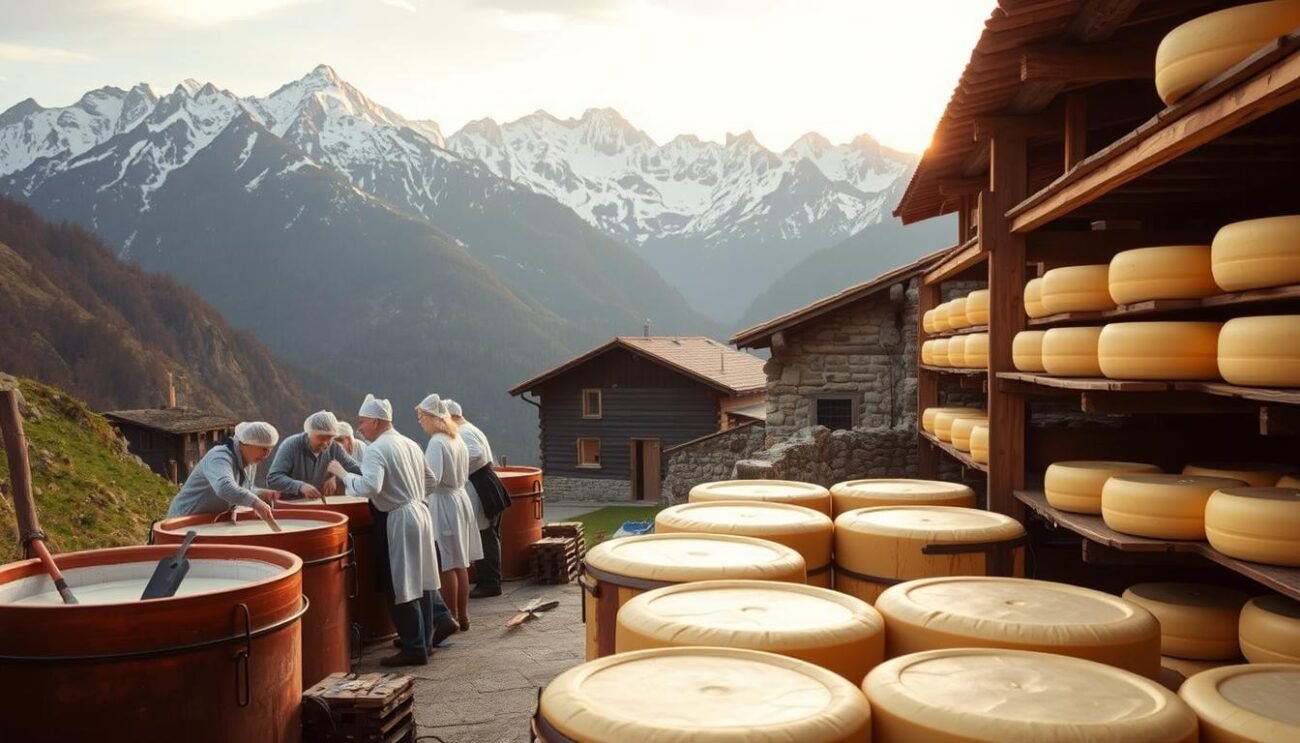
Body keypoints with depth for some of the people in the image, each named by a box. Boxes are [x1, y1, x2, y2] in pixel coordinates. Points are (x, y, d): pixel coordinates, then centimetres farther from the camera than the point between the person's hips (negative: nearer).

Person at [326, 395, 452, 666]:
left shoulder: (376, 450, -15)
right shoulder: (411, 444, 12)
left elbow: (369, 487, -29)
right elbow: (430, 480, 19)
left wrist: (343, 474, -16)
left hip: (397, 521, -9)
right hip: (420, 511, 9)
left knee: (399, 586, -2)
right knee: (419, 580, 15)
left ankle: (414, 648, 2)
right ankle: (424, 639, 23)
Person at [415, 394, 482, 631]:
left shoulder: (436, 443, -16)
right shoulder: (457, 439, 11)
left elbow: (431, 481, -23)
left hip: (444, 504, -9)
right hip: (459, 499, 9)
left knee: (447, 565, -1)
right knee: (460, 564, 13)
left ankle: (451, 619, 5)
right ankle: (463, 616, 19)